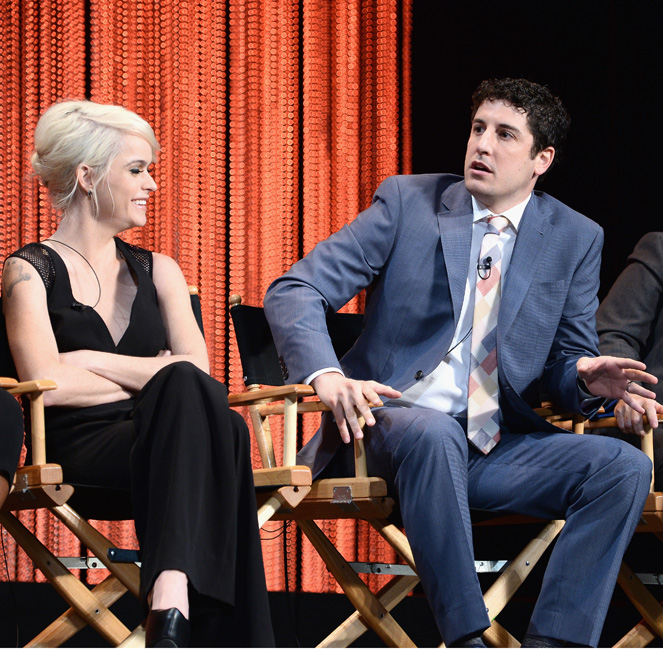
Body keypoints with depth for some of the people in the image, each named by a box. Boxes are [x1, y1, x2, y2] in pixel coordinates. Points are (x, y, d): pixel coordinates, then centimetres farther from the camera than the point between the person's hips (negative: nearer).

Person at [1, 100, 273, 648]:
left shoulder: (157, 271, 24)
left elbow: (199, 366, 6)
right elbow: (48, 382, -9)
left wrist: (94, 362, -3)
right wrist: (152, 379, -1)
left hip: (158, 442, 4)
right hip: (80, 449, -4)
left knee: (220, 426, -34)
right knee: (187, 390, -35)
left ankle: (170, 603, -53)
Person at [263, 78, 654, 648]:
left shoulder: (577, 240, 9)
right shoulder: (407, 202, 2)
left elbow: (565, 364, 13)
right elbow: (293, 292, -4)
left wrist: (586, 378, -14)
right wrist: (327, 376, -25)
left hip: (499, 446, 3)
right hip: (392, 423, -3)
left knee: (625, 468, -21)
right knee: (432, 434, -38)